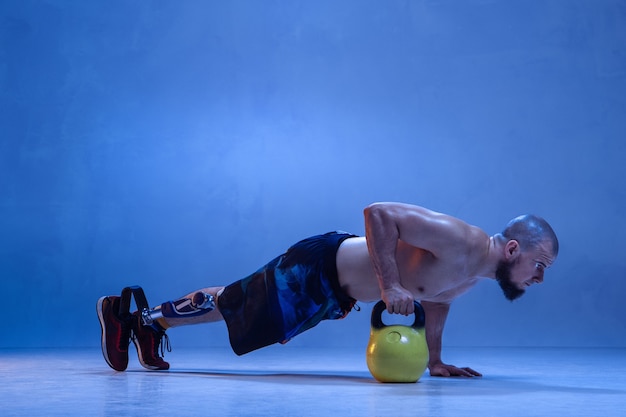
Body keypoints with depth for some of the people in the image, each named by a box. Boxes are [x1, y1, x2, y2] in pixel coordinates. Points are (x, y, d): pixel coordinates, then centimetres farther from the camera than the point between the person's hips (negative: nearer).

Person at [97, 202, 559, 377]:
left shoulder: (477, 271, -1)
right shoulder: (459, 241, -31)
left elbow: (438, 299, 19)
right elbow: (378, 212, -35)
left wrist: (435, 360, 15)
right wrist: (389, 286, -35)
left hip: (336, 291, 9)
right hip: (316, 268, -9)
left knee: (232, 305, 21)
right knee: (224, 305, 6)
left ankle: (151, 321, 39)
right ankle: (125, 312, 23)